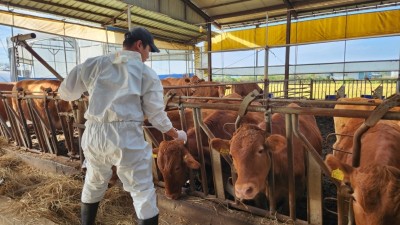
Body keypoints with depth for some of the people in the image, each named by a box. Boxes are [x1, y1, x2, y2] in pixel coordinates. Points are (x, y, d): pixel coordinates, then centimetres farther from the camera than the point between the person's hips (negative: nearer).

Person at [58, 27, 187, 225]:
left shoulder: (95, 63, 12)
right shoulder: (148, 74, 3)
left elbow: (65, 92, 15)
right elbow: (156, 115, 2)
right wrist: (176, 135, 18)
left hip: (93, 134, 5)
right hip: (126, 137, -4)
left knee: (94, 183, 28)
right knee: (143, 191, 8)